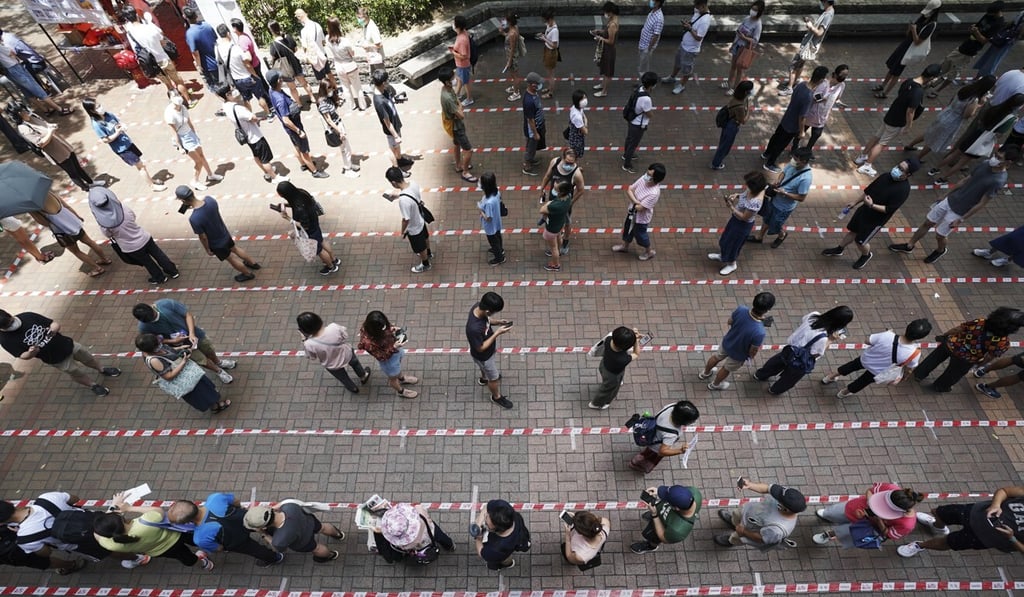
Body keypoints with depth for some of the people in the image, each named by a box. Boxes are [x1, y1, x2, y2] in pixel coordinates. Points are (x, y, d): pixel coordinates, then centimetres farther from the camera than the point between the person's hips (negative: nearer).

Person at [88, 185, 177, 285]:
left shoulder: (103, 224, -25)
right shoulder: (125, 209, -21)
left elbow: (108, 235, -4)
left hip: (131, 248, -1)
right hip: (144, 238, 1)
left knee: (147, 262, 22)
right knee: (158, 254, 22)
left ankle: (160, 277, 41)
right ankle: (173, 271, 37)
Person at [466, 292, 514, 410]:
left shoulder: (478, 306, -25)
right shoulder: (474, 328, -47)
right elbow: (481, 348, -30)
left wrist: (498, 322, -18)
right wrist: (497, 333, -32)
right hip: (483, 355, -7)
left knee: (485, 368, 38)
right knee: (494, 377, 22)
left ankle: (484, 379, 71)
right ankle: (496, 396, 52)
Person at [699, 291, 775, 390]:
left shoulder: (741, 309, -32)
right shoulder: (759, 332, -43)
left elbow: (729, 322, -10)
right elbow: (753, 351, -22)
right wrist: (751, 357, -1)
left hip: (726, 343, 4)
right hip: (738, 355, -4)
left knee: (717, 357, 34)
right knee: (726, 369, 28)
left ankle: (705, 373, 62)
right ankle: (715, 385, 57)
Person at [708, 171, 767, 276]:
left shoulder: (755, 202, -41)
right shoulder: (755, 189, -16)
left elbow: (744, 217, -29)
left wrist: (731, 207, -31)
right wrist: (737, 195, -10)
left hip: (743, 225, -8)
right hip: (736, 218, 9)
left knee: (733, 243, 16)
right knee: (726, 238, 29)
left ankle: (732, 265, 44)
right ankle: (723, 256, 56)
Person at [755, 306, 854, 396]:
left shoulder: (813, 315, -25)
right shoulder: (822, 338, -41)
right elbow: (815, 355, -22)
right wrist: (830, 340, -18)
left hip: (789, 349, 6)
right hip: (799, 364, -5)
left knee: (776, 363, 36)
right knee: (789, 379, 29)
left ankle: (760, 375, 62)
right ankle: (775, 389, 57)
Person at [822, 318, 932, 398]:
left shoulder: (887, 335, -35)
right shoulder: (914, 353, -35)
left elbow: (868, 340, -15)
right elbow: (909, 368, -13)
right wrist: (904, 376, 9)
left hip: (866, 359, 1)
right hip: (877, 372, 0)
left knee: (852, 365, 33)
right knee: (862, 382, 29)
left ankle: (830, 378, 53)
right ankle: (844, 392, 54)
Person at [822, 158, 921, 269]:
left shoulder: (903, 190, -27)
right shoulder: (887, 176, -6)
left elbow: (888, 209, -26)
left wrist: (872, 205, -37)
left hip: (876, 219, -6)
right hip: (864, 210, 6)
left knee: (860, 241, 8)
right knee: (852, 231, 22)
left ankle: (866, 256, 39)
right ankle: (838, 249, 43)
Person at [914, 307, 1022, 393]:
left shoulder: (980, 322, -27)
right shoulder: (1003, 343, -32)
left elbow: (958, 328, -12)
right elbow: (990, 357, -14)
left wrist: (944, 336, 8)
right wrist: (982, 363, 8)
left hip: (951, 344, 1)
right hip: (966, 359, -1)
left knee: (934, 359, 29)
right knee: (954, 373, 29)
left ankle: (919, 375, 48)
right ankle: (940, 387, 53)